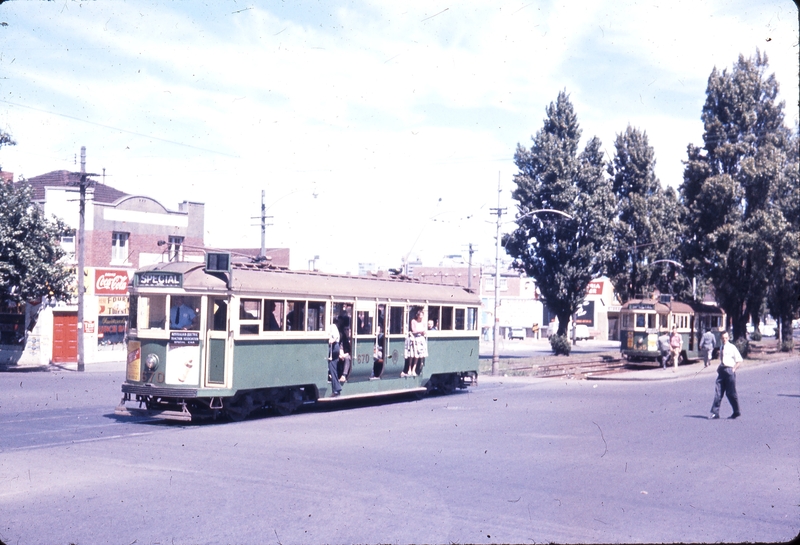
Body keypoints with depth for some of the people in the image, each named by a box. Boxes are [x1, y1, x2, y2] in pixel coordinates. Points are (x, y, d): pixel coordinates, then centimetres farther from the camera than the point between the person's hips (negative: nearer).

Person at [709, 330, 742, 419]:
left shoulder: (732, 347, -5)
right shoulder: (721, 348, 13)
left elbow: (739, 360, -3)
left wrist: (733, 369, -11)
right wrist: (719, 368, 9)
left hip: (729, 370, -5)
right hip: (721, 370, 6)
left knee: (731, 393, 2)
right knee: (718, 392, 1)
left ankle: (736, 412, 17)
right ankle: (715, 412, 2)